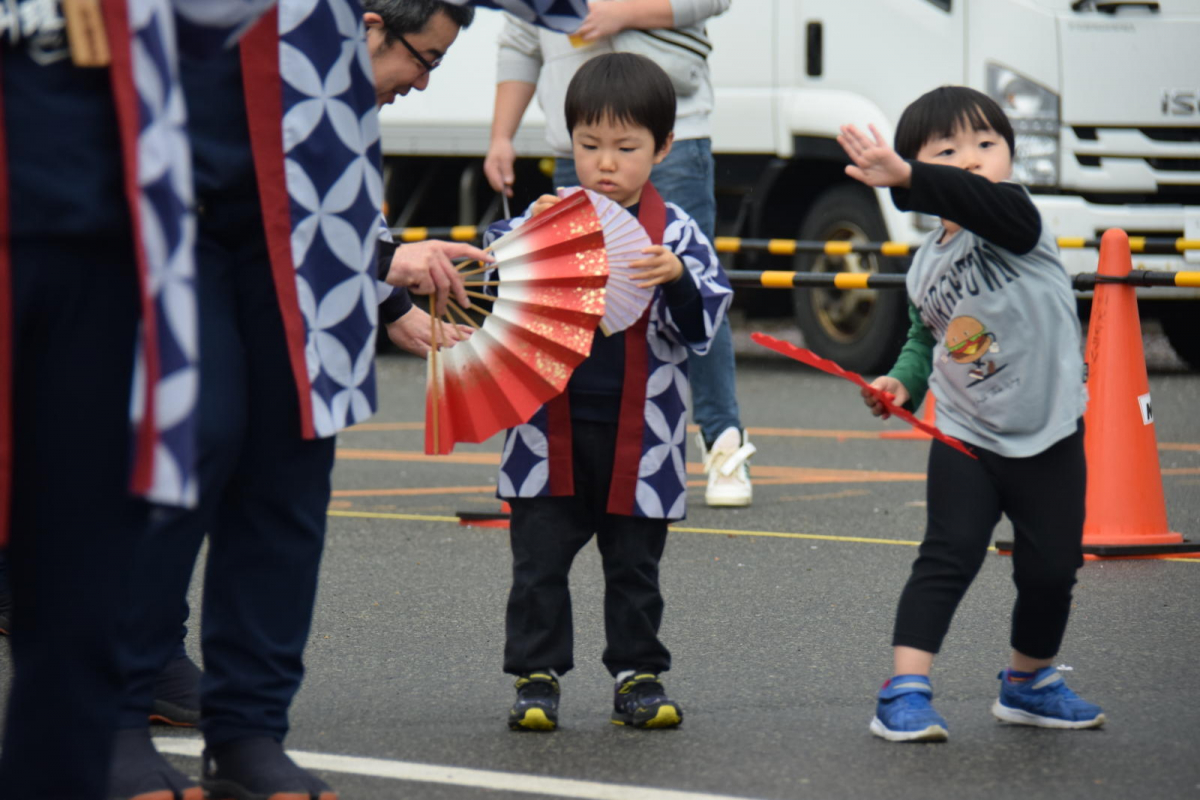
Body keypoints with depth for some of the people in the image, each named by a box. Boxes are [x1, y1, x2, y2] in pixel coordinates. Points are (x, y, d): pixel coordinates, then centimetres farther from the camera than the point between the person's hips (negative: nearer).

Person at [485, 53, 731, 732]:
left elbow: (705, 320, -4)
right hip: (552, 435, 0)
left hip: (637, 438, 0)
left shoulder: (674, 230, -1)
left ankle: (638, 675, 20)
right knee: (539, 564, 3)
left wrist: (679, 279, -25)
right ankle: (536, 675, 11)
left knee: (635, 567, 10)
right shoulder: (551, 214, 1)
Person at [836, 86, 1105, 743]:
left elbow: (981, 201, -37)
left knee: (1050, 570, 4)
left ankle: (1029, 683, 28)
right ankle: (905, 692, -12)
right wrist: (904, 381, 2)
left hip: (1048, 438, -2)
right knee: (948, 559, -12)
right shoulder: (926, 266, 5)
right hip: (965, 441, 2)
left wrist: (905, 178, -51)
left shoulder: (1011, 216, -12)